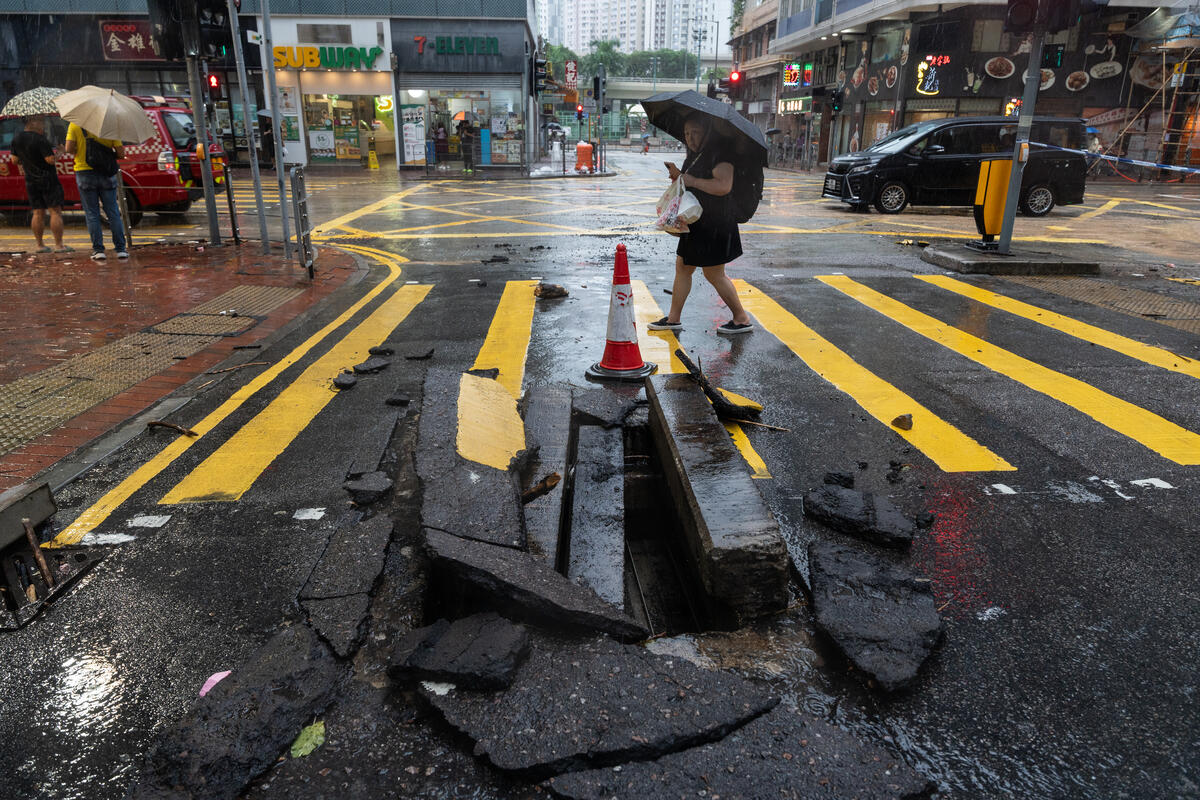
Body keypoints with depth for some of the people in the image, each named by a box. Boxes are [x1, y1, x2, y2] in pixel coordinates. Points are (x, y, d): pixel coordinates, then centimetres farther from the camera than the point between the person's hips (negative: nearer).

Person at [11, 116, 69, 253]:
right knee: (55, 211, -6)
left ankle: (40, 245, 10)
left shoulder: (16, 139, 8)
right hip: (48, 179, -7)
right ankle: (59, 244, -12)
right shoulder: (41, 140, -15)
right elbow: (50, 160, -20)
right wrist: (52, 153, 0)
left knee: (38, 213, 10)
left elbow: (15, 159, 15)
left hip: (31, 181, 7)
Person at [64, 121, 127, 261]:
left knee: (92, 214, 5)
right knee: (113, 212, 7)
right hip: (107, 173, 1)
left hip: (84, 172, -1)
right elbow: (121, 153, -3)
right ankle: (121, 249, 5)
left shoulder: (75, 125, -2)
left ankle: (98, 250, 3)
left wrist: (81, 153, 10)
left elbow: (69, 149, -10)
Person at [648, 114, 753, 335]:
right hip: (695, 222, 10)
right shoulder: (693, 155, 14)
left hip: (714, 224, -10)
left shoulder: (719, 154, -16)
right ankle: (673, 318, 21)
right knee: (682, 268, 12)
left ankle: (742, 319, 10)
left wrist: (690, 180, -23)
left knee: (714, 274, -3)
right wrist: (678, 175, 4)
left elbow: (723, 186, -30)